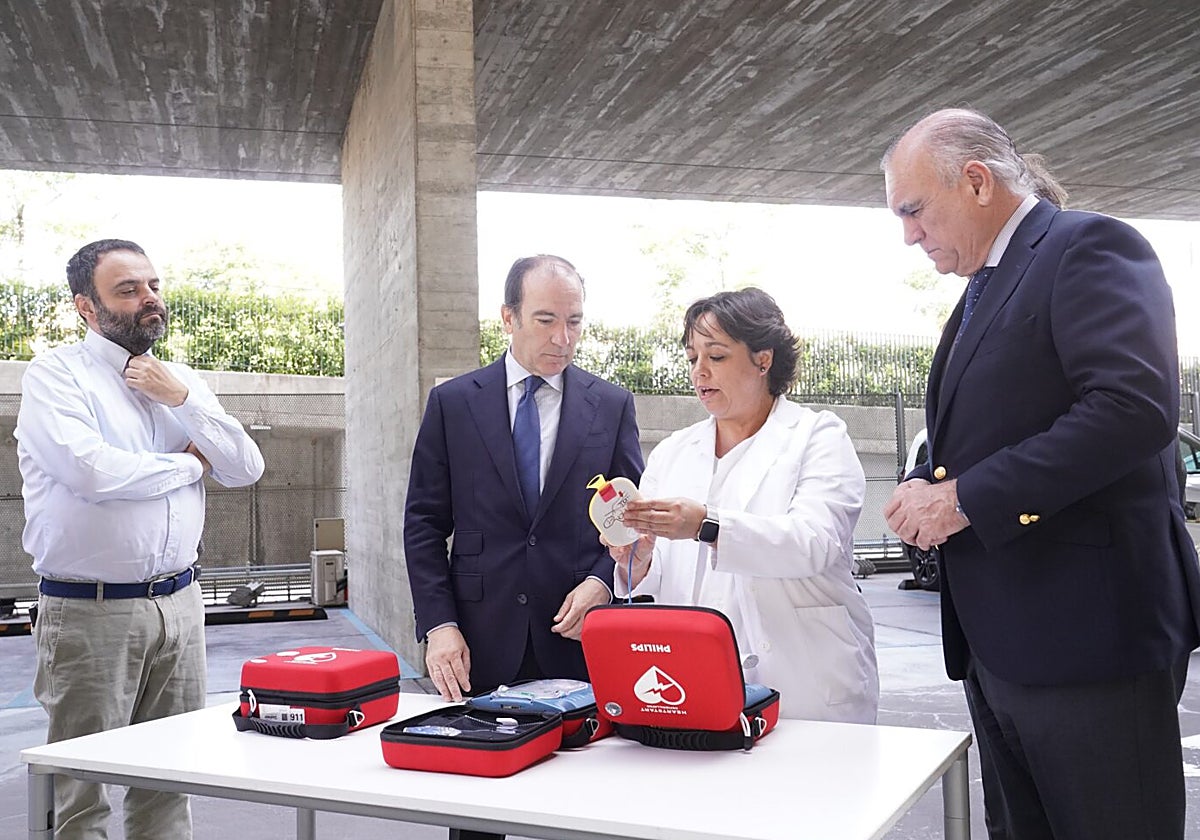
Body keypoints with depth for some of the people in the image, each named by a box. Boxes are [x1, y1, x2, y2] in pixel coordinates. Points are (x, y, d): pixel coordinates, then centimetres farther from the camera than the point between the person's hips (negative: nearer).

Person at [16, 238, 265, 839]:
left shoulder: (182, 381, 12)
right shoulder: (55, 374, -4)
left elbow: (247, 469, 4)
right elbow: (91, 471, -21)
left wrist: (181, 400, -8)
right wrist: (187, 464, -5)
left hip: (178, 604, 5)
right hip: (90, 610, -5)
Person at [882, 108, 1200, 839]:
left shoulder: (1091, 249, -9)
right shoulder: (984, 290, 19)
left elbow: (1135, 408, -24)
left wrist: (965, 498, -20)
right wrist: (926, 487, 1)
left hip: (1087, 636, -9)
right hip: (999, 641, 9)